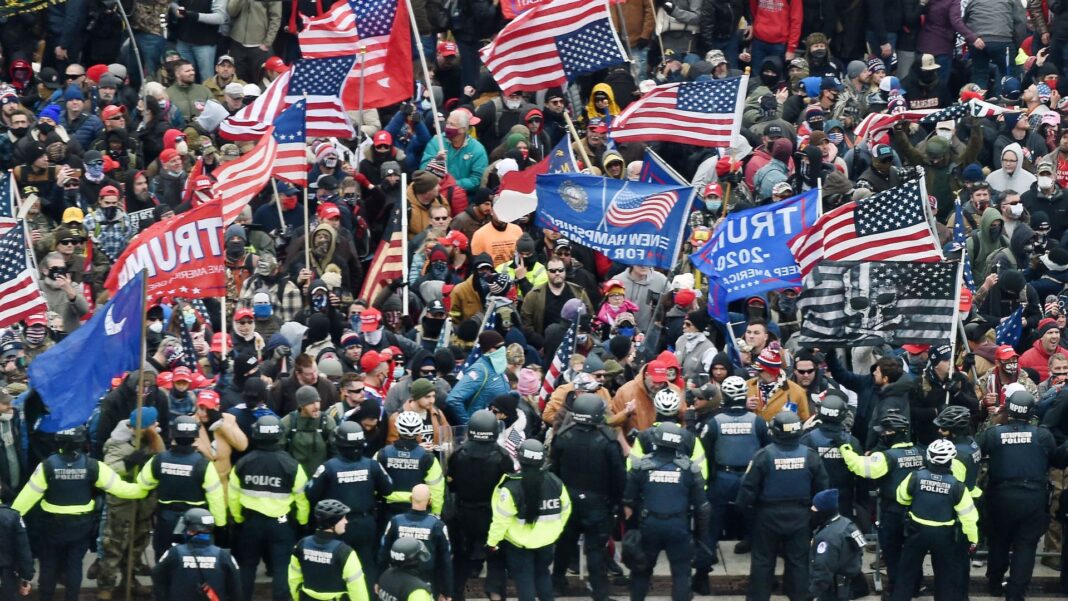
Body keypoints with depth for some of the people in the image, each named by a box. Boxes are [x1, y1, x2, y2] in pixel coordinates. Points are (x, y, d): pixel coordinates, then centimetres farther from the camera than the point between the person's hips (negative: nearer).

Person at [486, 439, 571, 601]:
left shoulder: (512, 488, -24)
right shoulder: (555, 482, -9)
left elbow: (501, 519, -20)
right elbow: (565, 509, 5)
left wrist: (492, 541, -6)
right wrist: (555, 530, 22)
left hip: (518, 542, -4)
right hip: (546, 540, 4)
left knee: (524, 578, 7)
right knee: (542, 573, 24)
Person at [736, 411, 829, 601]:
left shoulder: (764, 455, -19)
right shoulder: (810, 456, -8)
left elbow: (749, 486, -14)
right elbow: (821, 487, 2)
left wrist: (743, 505, 4)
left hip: (769, 516, -2)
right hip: (799, 516, 2)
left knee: (763, 561, 9)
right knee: (798, 560, 12)